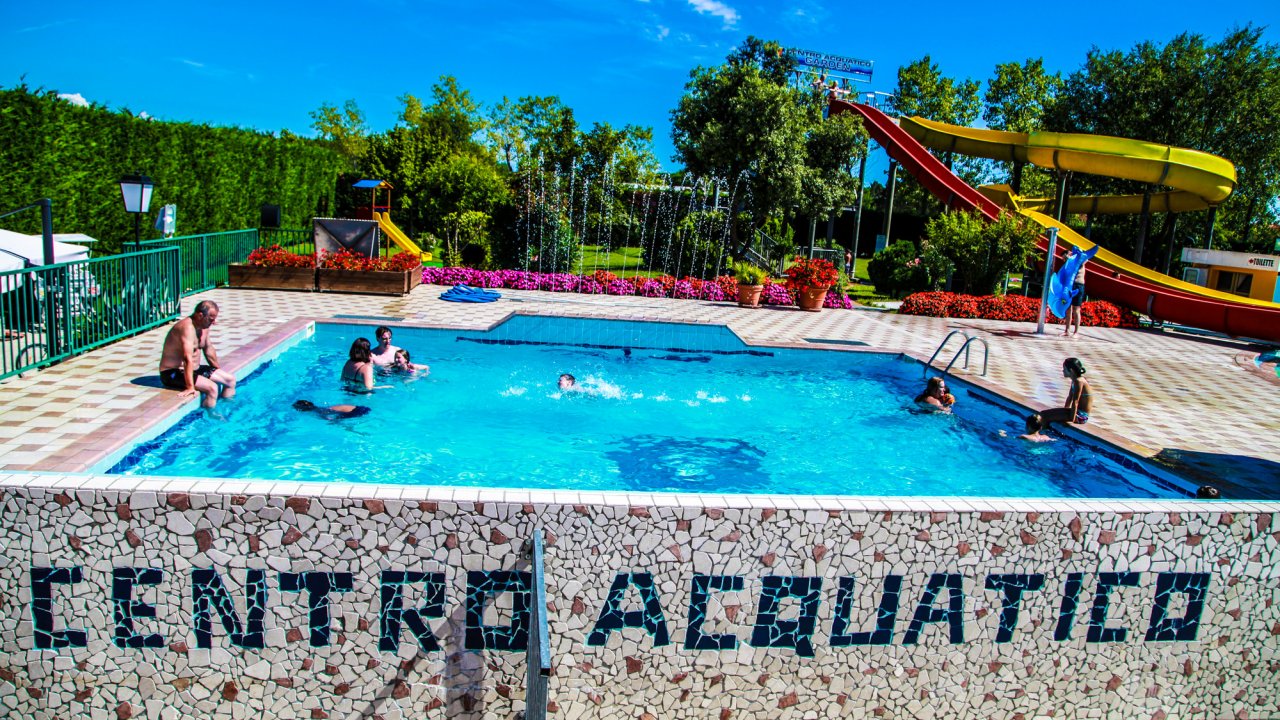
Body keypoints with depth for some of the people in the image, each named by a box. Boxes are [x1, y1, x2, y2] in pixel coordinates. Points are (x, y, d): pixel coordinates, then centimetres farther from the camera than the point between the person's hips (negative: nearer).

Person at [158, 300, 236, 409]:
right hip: (173, 373, -10)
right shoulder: (188, 327, -27)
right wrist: (190, 387, -38)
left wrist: (219, 370, 25)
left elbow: (209, 350, 18)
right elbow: (188, 359, -34)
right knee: (212, 388, -28)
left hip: (194, 369, 10)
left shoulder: (204, 326, 3)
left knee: (231, 379, 6)